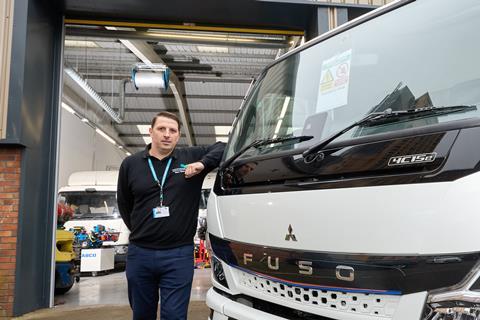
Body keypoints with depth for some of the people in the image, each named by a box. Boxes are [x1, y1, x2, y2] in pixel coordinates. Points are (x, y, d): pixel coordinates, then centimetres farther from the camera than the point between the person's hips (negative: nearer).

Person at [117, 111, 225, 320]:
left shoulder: (191, 157, 1)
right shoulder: (130, 164, 5)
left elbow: (224, 148, -3)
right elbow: (124, 204, 16)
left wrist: (203, 163, -17)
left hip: (179, 255, -2)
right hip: (139, 254, 3)